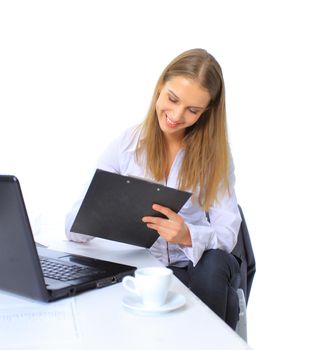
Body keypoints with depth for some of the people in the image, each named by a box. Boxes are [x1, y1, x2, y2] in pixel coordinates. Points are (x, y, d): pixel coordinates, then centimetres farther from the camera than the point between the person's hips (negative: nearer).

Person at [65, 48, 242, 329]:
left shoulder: (215, 153, 1)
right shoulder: (127, 145, 0)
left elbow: (226, 232, -8)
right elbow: (74, 227, -3)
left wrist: (188, 236, -31)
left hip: (199, 266, 1)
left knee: (214, 262, -33)